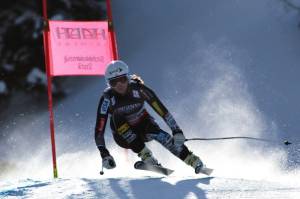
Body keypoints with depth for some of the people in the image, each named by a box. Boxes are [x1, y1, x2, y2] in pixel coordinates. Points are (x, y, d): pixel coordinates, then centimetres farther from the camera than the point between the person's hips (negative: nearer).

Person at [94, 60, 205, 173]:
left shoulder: (138, 89, -24)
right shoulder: (107, 98, -24)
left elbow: (162, 110, -23)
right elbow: (99, 130, -26)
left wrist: (177, 131, -32)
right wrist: (104, 154, -37)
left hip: (143, 126, 0)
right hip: (124, 136, 0)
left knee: (161, 135, -30)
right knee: (116, 116, -31)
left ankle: (193, 161, -24)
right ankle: (145, 156, -29)